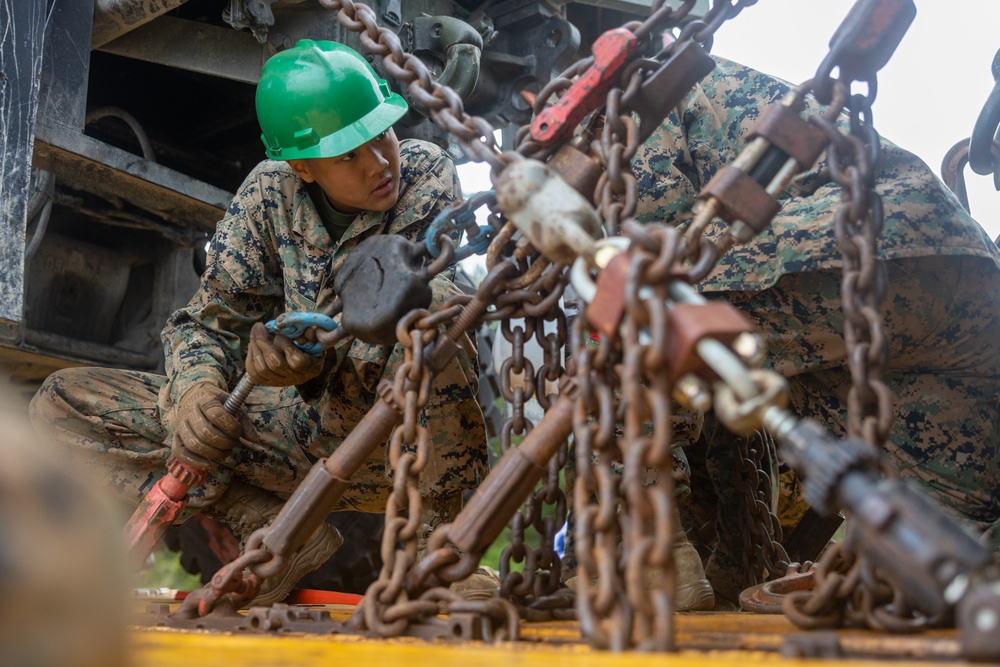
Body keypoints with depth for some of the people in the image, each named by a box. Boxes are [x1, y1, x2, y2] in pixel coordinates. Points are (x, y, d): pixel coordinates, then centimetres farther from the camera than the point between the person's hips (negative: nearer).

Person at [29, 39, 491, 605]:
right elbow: (210, 319, 2)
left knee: (434, 303, -36)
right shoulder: (271, 191, 1)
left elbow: (430, 311, -19)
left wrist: (324, 353, -38)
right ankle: (272, 529, -18)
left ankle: (441, 533, -19)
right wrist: (197, 389, -21)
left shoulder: (427, 173, -7)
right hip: (300, 426, 4)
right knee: (63, 401, -4)